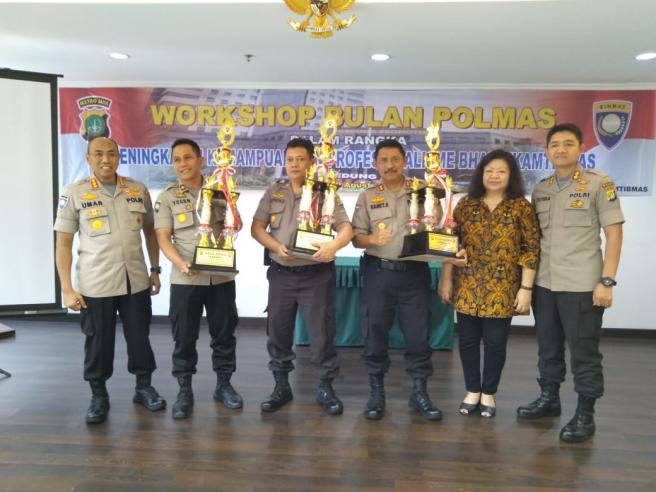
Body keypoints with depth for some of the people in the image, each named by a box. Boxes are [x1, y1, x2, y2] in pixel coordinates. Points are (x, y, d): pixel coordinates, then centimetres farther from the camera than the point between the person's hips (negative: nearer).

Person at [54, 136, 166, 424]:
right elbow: (63, 245, -1)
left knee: (140, 337, 12)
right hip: (95, 285, -2)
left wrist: (155, 270, 10)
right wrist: (67, 289, -7)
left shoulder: (138, 190, 5)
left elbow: (150, 231, 14)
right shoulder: (74, 194, -3)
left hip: (136, 281, 2)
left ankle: (144, 387, 32)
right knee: (98, 342, 10)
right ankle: (98, 396, 29)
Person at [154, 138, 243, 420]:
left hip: (221, 275, 2)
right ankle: (184, 390, 20)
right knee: (184, 336, 5)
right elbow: (163, 238, -4)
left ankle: (224, 385, 26)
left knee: (224, 332, 10)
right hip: (185, 279, -1)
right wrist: (180, 263, -20)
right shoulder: (167, 197, 2)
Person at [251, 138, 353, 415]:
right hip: (281, 273, 3)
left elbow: (346, 228, -6)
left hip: (317, 274, -3)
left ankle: (326, 388, 20)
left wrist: (334, 245, -28)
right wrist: (276, 247, -13)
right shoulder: (273, 192, 8)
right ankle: (281, 386, 27)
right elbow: (257, 228, 5)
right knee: (278, 330, 10)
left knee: (322, 331, 3)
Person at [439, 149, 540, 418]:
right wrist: (446, 279, 2)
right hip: (467, 286, 2)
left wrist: (526, 288, -8)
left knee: (495, 342, 7)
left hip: (502, 289, -2)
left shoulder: (522, 207, -1)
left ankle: (488, 394, 26)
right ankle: (472, 391, 27)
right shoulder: (466, 204, 5)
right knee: (467, 339, 9)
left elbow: (531, 250, -3)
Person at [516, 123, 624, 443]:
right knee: (548, 347, 15)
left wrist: (606, 281, -12)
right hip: (544, 283, 5)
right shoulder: (540, 190, 11)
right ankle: (549, 399, 32)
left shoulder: (599, 184, -3)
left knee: (583, 351, 4)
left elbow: (613, 233, -6)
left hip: (582, 284, -5)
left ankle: (585, 414, 19)